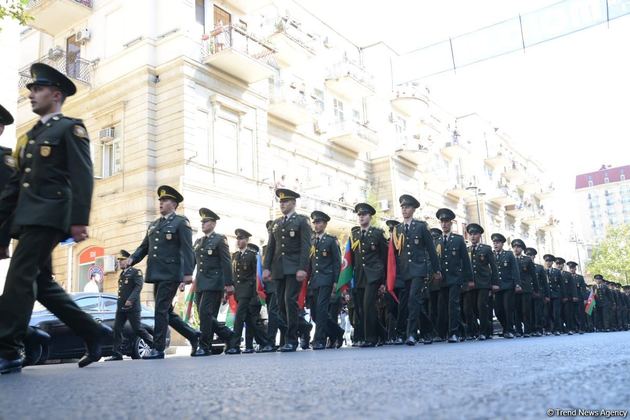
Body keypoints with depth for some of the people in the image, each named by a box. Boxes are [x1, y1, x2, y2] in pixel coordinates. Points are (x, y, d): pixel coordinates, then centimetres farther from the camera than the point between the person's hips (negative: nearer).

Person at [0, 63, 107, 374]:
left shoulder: (71, 128, 2)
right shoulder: (30, 136, 26)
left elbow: (82, 177, -10)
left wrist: (79, 220, -19)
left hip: (49, 216, -8)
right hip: (27, 217, 9)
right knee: (42, 282, 6)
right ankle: (93, 333, 14)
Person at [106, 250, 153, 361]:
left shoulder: (136, 272, -3)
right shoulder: (121, 274, 21)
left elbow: (138, 286, -14)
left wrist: (131, 300, -24)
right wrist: (119, 304, 15)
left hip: (132, 307, -7)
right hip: (121, 307, 7)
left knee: (137, 329, -5)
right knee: (117, 329, 1)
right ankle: (116, 354, 4)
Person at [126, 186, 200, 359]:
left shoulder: (181, 222, -1)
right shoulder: (153, 225, 21)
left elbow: (187, 249, -10)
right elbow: (144, 247, 18)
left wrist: (188, 273, -19)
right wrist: (132, 259, -2)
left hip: (170, 274, -8)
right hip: (157, 274, 8)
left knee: (161, 310, -9)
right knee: (166, 312, 11)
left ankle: (158, 349, 0)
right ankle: (193, 335, 23)